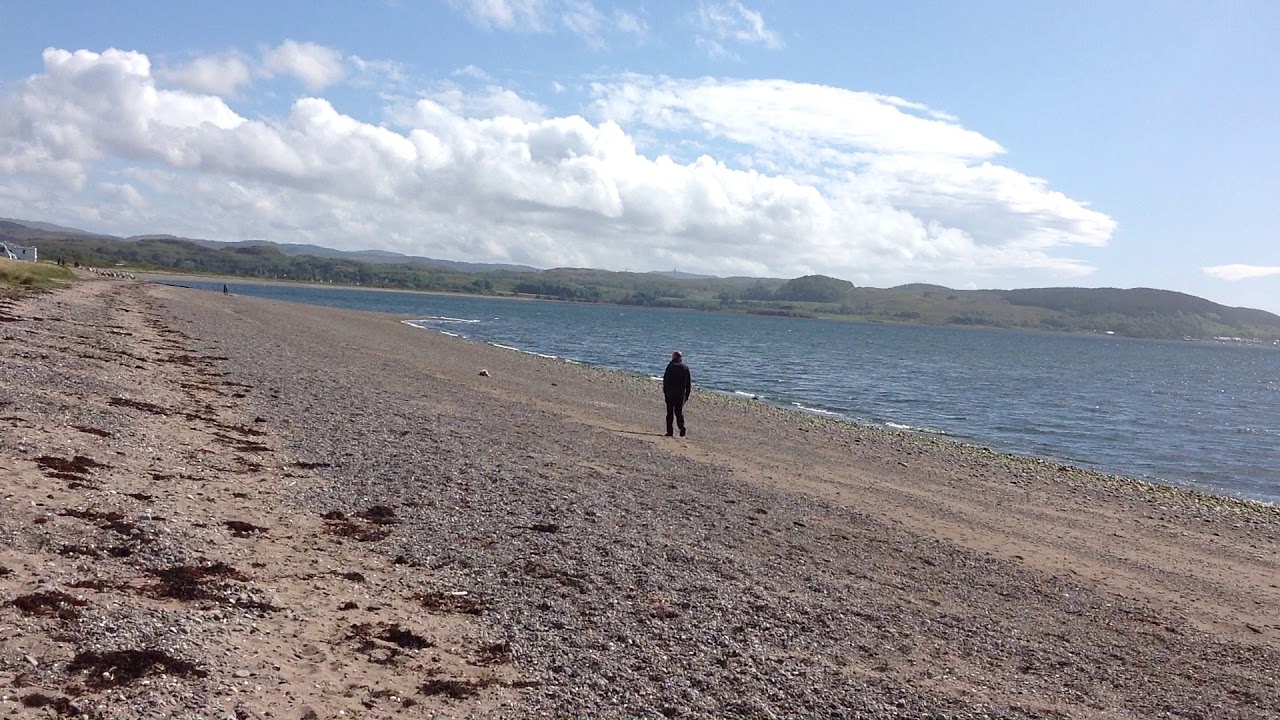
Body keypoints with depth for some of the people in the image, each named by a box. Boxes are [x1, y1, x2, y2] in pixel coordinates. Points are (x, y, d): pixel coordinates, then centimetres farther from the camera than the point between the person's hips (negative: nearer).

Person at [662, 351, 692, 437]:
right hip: (681, 394, 3)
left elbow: (665, 380, -7)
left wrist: (664, 392, 0)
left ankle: (670, 431, 4)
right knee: (679, 412, 11)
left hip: (670, 393, -3)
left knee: (670, 412, 5)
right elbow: (689, 382, 8)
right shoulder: (686, 367, 6)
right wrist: (687, 395, 13)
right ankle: (682, 427, -11)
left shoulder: (670, 366, -6)